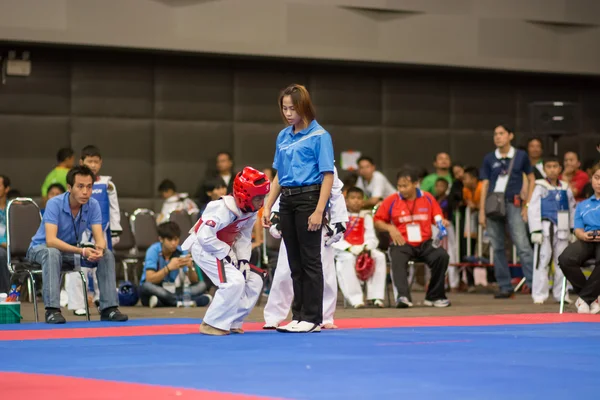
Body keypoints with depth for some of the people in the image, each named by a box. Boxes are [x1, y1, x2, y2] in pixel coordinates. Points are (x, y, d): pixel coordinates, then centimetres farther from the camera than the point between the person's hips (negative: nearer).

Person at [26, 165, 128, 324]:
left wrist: (99, 249, -42)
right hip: (41, 248, -5)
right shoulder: (55, 204, -27)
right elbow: (50, 240, -36)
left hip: (71, 249, 5)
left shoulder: (93, 205, -13)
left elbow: (100, 238, -16)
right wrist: (82, 251, -47)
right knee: (53, 253, -39)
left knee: (107, 254, -15)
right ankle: (52, 310, -39)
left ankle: (109, 308, -12)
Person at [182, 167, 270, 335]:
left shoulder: (251, 211, -4)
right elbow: (205, 236, -33)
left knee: (254, 280, 3)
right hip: (204, 247, -9)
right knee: (235, 282, -25)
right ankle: (211, 324, -12)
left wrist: (244, 259, -8)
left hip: (225, 249, 9)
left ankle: (232, 322, 11)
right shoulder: (224, 209, -30)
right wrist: (227, 252, -25)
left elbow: (244, 237, 5)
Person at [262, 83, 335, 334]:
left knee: (310, 260, -3)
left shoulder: (319, 136, -8)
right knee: (295, 263, 10)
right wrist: (267, 207, 11)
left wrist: (319, 211, -18)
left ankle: (313, 319, 3)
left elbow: (328, 176, -11)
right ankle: (298, 316, 16)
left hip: (309, 198, -6)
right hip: (287, 201, 6)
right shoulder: (283, 137, 11)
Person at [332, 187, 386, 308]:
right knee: (349, 259, -37)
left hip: (363, 250, 4)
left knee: (379, 256, -25)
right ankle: (356, 298, -36)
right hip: (343, 252, -4)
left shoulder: (366, 217, 16)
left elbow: (372, 238, 7)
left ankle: (375, 296, -22)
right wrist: (350, 248, -24)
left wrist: (366, 247, -17)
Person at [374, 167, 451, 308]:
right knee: (398, 260, -35)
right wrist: (390, 228, -10)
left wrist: (442, 222, -8)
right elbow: (377, 221, 9)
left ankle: (434, 296, -13)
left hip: (425, 243, 2)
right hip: (402, 243, -2)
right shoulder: (391, 201, 3)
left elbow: (437, 218, 15)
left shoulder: (427, 198, 8)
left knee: (442, 255, -25)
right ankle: (403, 296, -50)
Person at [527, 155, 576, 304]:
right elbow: (533, 209, -6)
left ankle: (561, 293, 16)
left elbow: (572, 209, 17)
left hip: (562, 230, 4)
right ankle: (539, 295, -2)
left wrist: (574, 231, 14)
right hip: (545, 229, -4)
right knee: (542, 261, -5)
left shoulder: (565, 189, 10)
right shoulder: (540, 188, -1)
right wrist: (535, 231, -13)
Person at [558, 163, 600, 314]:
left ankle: (585, 298, -21)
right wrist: (583, 235, -8)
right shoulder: (582, 205, 29)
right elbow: (578, 229, 17)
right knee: (565, 259, -30)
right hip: (587, 240, 4)